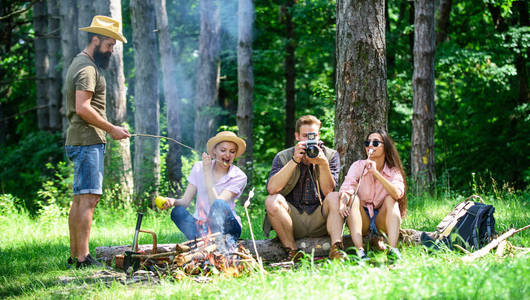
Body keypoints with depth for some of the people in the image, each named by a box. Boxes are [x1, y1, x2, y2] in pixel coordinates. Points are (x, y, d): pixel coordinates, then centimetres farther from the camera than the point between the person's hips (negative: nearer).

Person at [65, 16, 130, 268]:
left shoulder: (81, 64, 21)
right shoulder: (87, 68, -12)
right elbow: (83, 108, -22)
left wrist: (108, 129, 21)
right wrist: (111, 129, -16)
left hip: (80, 141, 11)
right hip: (88, 141, -11)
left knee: (80, 199, 11)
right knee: (88, 198, -14)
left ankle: (74, 255, 13)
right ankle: (83, 257, -17)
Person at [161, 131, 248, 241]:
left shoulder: (239, 177, -6)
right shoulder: (199, 168, 4)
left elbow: (216, 204, -19)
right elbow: (185, 201, -1)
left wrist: (207, 172, -17)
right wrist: (173, 201, -25)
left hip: (227, 228, -2)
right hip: (201, 226, 2)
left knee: (219, 204, -33)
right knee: (178, 211, -26)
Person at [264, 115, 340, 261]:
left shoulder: (331, 156, 2)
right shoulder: (283, 157, 0)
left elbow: (328, 192, -10)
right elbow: (272, 189, -18)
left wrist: (323, 164, -26)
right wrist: (294, 161, -23)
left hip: (319, 220, 0)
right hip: (293, 219, 0)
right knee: (272, 201, -26)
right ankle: (292, 250, -25)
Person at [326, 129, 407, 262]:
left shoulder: (394, 172, 0)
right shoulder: (358, 166, 1)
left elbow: (397, 194, -23)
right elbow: (346, 189, -16)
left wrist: (376, 173, -29)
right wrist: (343, 202, -39)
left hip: (382, 221, 0)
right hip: (361, 221, 0)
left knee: (391, 199, -23)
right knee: (354, 199, -25)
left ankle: (393, 250, -40)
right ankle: (359, 250, -42)